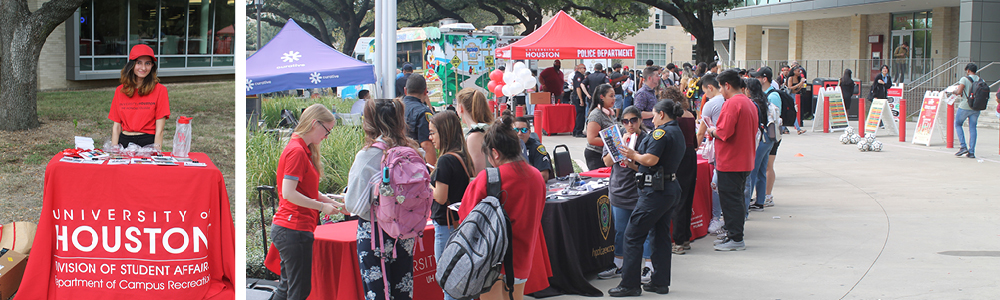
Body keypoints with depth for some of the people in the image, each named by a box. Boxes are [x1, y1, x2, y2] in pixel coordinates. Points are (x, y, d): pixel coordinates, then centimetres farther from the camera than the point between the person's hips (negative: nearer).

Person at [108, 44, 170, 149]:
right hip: (124, 142, 3)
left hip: (148, 144, -3)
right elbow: (116, 126, 11)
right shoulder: (120, 91, 11)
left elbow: (159, 130, -3)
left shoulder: (159, 90, 1)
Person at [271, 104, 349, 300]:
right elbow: (288, 193, -21)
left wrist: (334, 204, 11)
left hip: (286, 230, 10)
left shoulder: (304, 150, 16)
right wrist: (322, 206, -14)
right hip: (294, 230, -10)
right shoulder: (296, 151, -15)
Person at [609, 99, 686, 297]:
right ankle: (660, 282, 18)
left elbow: (650, 160, -22)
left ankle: (629, 284, -4)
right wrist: (634, 159, 17)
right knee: (661, 235, 15)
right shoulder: (678, 133, 16)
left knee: (633, 235, -5)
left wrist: (634, 155, -4)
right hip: (672, 189, 10)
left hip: (656, 190, -10)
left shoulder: (662, 132, -14)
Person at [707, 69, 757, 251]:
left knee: (730, 200, -4)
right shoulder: (749, 103, 13)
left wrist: (712, 131, -4)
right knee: (736, 199, 17)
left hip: (730, 162, -10)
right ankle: (734, 235, 23)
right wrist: (716, 131, 17)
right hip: (745, 160, 10)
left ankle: (736, 239, -2)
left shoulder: (732, 103, -18)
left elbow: (724, 132, -25)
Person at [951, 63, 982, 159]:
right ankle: (971, 151, 4)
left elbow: (959, 91, -18)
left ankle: (963, 147, -2)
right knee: (972, 128, 8)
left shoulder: (965, 79, -9)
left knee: (958, 124, 11)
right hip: (976, 108, 5)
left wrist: (955, 91, 4)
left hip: (965, 107, -5)